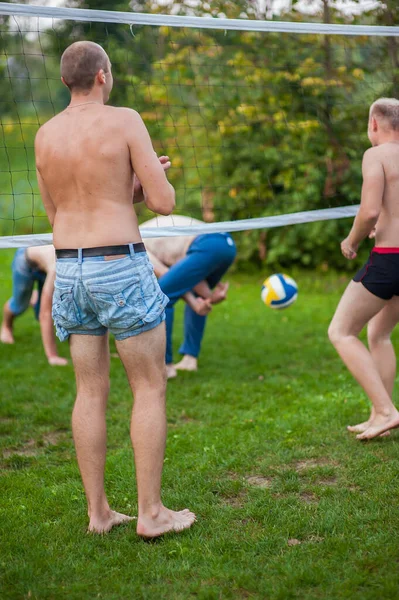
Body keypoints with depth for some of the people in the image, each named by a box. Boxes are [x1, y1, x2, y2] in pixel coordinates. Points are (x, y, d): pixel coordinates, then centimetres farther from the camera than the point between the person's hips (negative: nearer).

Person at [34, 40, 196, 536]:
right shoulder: (125, 122, -8)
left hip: (69, 271, 6)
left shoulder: (45, 135, 9)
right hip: (120, 267, -6)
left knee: (91, 391, 11)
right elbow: (163, 202, -11)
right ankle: (151, 513, 7)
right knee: (150, 388, 4)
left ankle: (98, 512, 16)